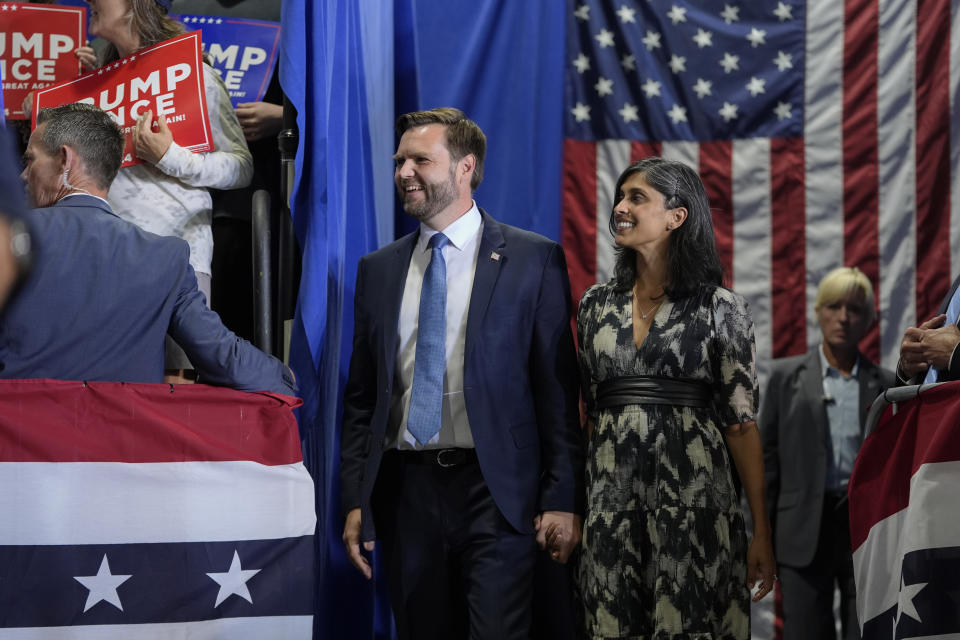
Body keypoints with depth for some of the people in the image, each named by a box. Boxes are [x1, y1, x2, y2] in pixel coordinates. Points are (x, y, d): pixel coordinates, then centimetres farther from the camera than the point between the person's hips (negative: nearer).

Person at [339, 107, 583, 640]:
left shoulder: (533, 260, 1)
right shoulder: (379, 270, 13)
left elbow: (558, 389, -2)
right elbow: (360, 397, 14)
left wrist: (563, 499, -7)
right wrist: (354, 500, 6)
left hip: (494, 492, -4)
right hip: (405, 491, 4)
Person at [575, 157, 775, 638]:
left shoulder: (721, 308, -1)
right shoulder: (596, 305, 10)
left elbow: (741, 421, -3)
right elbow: (585, 412, 13)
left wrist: (762, 532, -5)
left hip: (693, 498, -3)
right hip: (611, 503, 3)